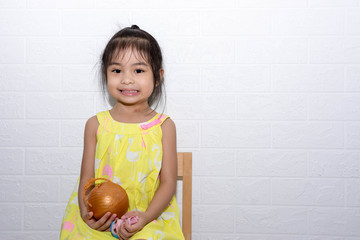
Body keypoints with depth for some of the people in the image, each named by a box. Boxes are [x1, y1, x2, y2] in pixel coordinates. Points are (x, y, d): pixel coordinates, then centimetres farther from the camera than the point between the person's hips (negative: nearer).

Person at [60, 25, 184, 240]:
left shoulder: (164, 126, 2)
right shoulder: (96, 125, 5)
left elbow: (168, 182, 0)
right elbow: (87, 178, 5)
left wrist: (146, 217, -16)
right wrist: (87, 213, -15)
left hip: (151, 219, -1)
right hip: (100, 220, 1)